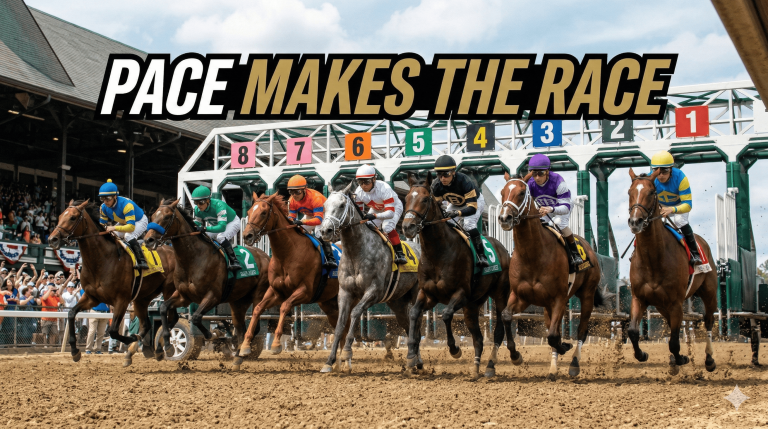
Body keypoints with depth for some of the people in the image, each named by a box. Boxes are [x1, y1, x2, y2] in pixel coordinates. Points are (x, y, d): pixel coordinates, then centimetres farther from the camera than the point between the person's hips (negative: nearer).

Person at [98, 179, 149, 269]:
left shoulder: (126, 205, -40)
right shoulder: (104, 207, -18)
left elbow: (131, 227, -45)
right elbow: (102, 224, -7)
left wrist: (115, 228, -57)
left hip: (140, 221, -8)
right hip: (123, 223, 8)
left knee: (129, 236, -34)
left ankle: (142, 261, -35)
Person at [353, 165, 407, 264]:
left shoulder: (384, 188, -40)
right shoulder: (358, 192, -23)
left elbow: (390, 213, -44)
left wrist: (374, 216, -59)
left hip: (394, 207, -6)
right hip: (376, 209, 6)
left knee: (387, 227, -30)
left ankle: (399, 253, -19)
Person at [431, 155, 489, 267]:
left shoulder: (464, 181, -42)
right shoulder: (436, 186, -26)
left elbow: (472, 208, -45)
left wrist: (457, 213, -63)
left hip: (476, 201, -6)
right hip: (454, 204, 6)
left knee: (468, 224, -28)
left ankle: (481, 255, -20)